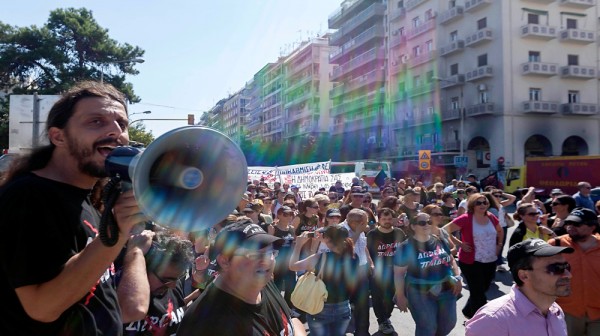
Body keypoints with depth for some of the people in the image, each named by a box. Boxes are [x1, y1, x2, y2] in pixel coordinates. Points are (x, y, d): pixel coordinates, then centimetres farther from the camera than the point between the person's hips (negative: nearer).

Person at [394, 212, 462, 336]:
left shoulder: (439, 241, 2)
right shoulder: (406, 247, -12)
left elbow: (451, 260, 14)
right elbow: (399, 273, -10)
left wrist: (458, 278, 3)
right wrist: (401, 296, -10)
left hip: (446, 290, 5)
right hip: (421, 294, -5)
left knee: (448, 323, 17)